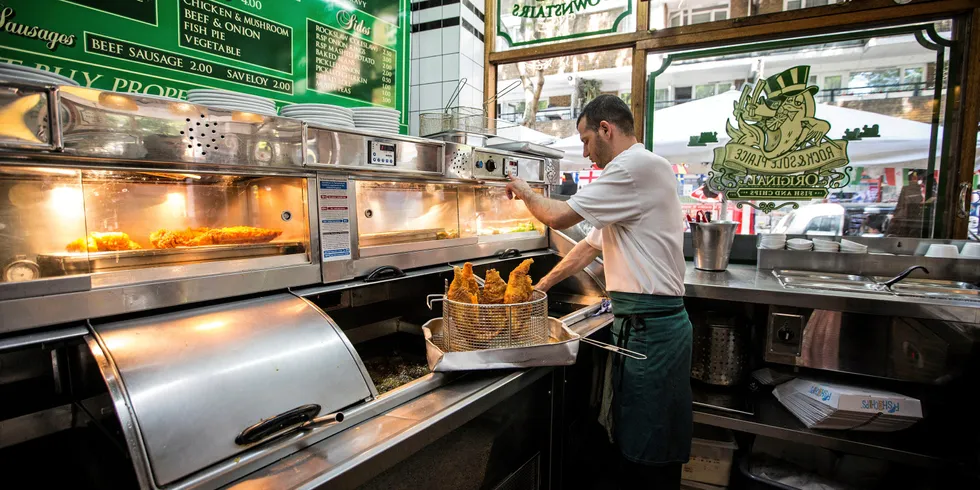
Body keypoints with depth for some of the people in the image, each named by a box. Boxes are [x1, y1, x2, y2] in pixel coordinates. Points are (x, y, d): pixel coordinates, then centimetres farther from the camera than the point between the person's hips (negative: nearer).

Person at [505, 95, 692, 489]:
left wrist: (525, 192, 2)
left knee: (648, 456, 3)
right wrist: (540, 286, 20)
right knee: (634, 441, 20)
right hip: (642, 322, 10)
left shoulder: (637, 166, -15)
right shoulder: (636, 171, 20)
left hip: (650, 325, -10)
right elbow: (590, 246, 21)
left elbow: (560, 217, -19)